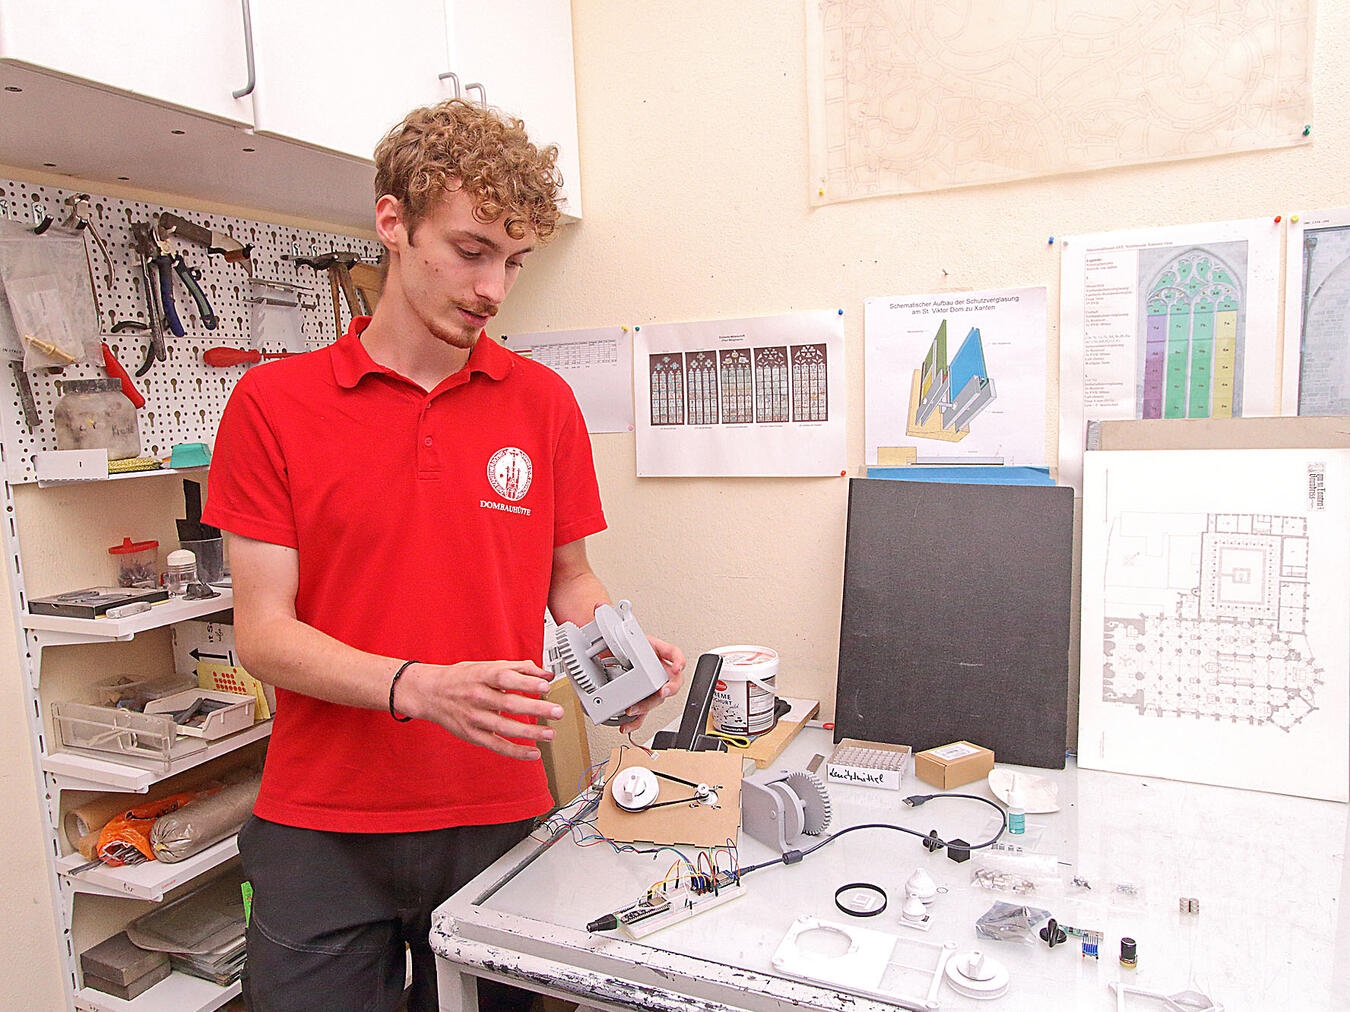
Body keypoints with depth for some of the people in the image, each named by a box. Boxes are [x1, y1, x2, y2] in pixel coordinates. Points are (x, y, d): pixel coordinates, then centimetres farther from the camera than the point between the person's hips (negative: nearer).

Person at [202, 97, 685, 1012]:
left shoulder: (543, 402, 1)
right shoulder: (272, 403, -5)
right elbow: (263, 634, -8)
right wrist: (422, 688, -23)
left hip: (500, 814, 2)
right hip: (319, 831, -1)